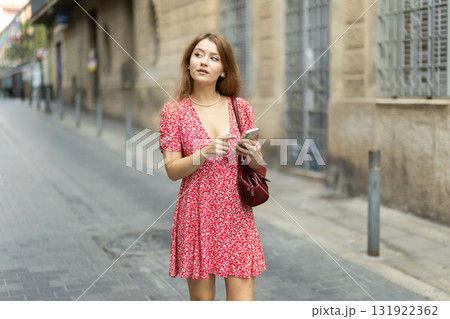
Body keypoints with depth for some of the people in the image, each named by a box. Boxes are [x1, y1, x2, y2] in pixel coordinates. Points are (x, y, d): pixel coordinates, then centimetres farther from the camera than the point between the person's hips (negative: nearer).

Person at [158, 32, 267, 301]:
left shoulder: (242, 109, 5)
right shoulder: (174, 111, 0)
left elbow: (257, 167, 12)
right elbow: (172, 170, -5)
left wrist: (254, 155, -11)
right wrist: (205, 153, -21)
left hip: (236, 215, 1)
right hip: (197, 214, -1)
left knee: (242, 302, -1)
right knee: (201, 298, 7)